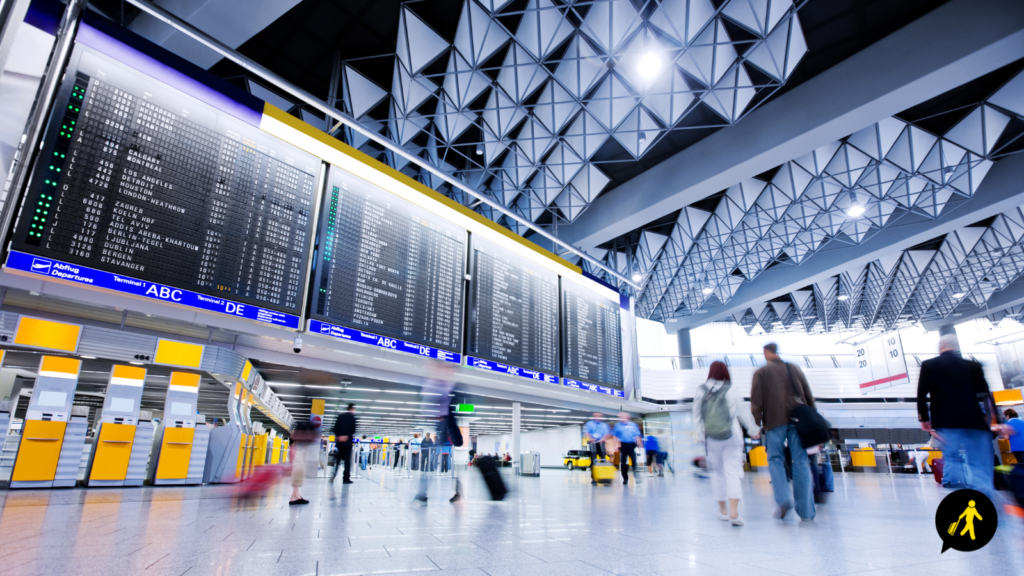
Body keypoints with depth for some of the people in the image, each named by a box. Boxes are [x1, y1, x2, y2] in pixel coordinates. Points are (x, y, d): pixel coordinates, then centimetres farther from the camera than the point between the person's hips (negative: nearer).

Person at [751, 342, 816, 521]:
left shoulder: (761, 372, 5)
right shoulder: (795, 369, 15)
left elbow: (756, 401, -1)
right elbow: (809, 396, 14)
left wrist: (756, 424, 2)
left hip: (775, 421, -3)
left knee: (775, 459, 6)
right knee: (801, 461, 3)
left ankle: (783, 499, -13)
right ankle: (806, 511, 0)